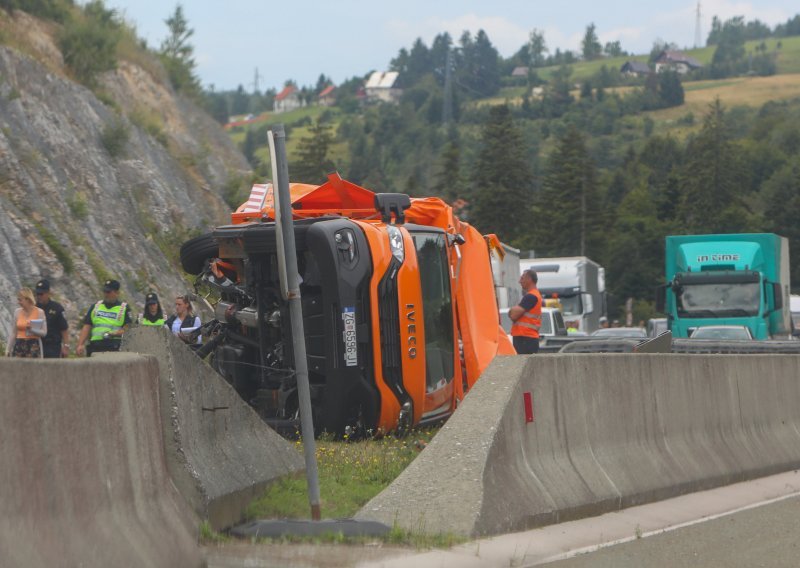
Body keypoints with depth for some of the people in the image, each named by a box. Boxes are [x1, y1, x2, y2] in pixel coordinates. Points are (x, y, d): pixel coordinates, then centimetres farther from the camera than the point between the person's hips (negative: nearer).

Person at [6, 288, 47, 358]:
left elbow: (44, 332, -2)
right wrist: (8, 349, 9)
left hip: (34, 346, -3)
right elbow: (13, 332, 12)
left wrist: (32, 330, -20)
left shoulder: (39, 312, -2)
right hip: (19, 345, 3)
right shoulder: (17, 312, 8)